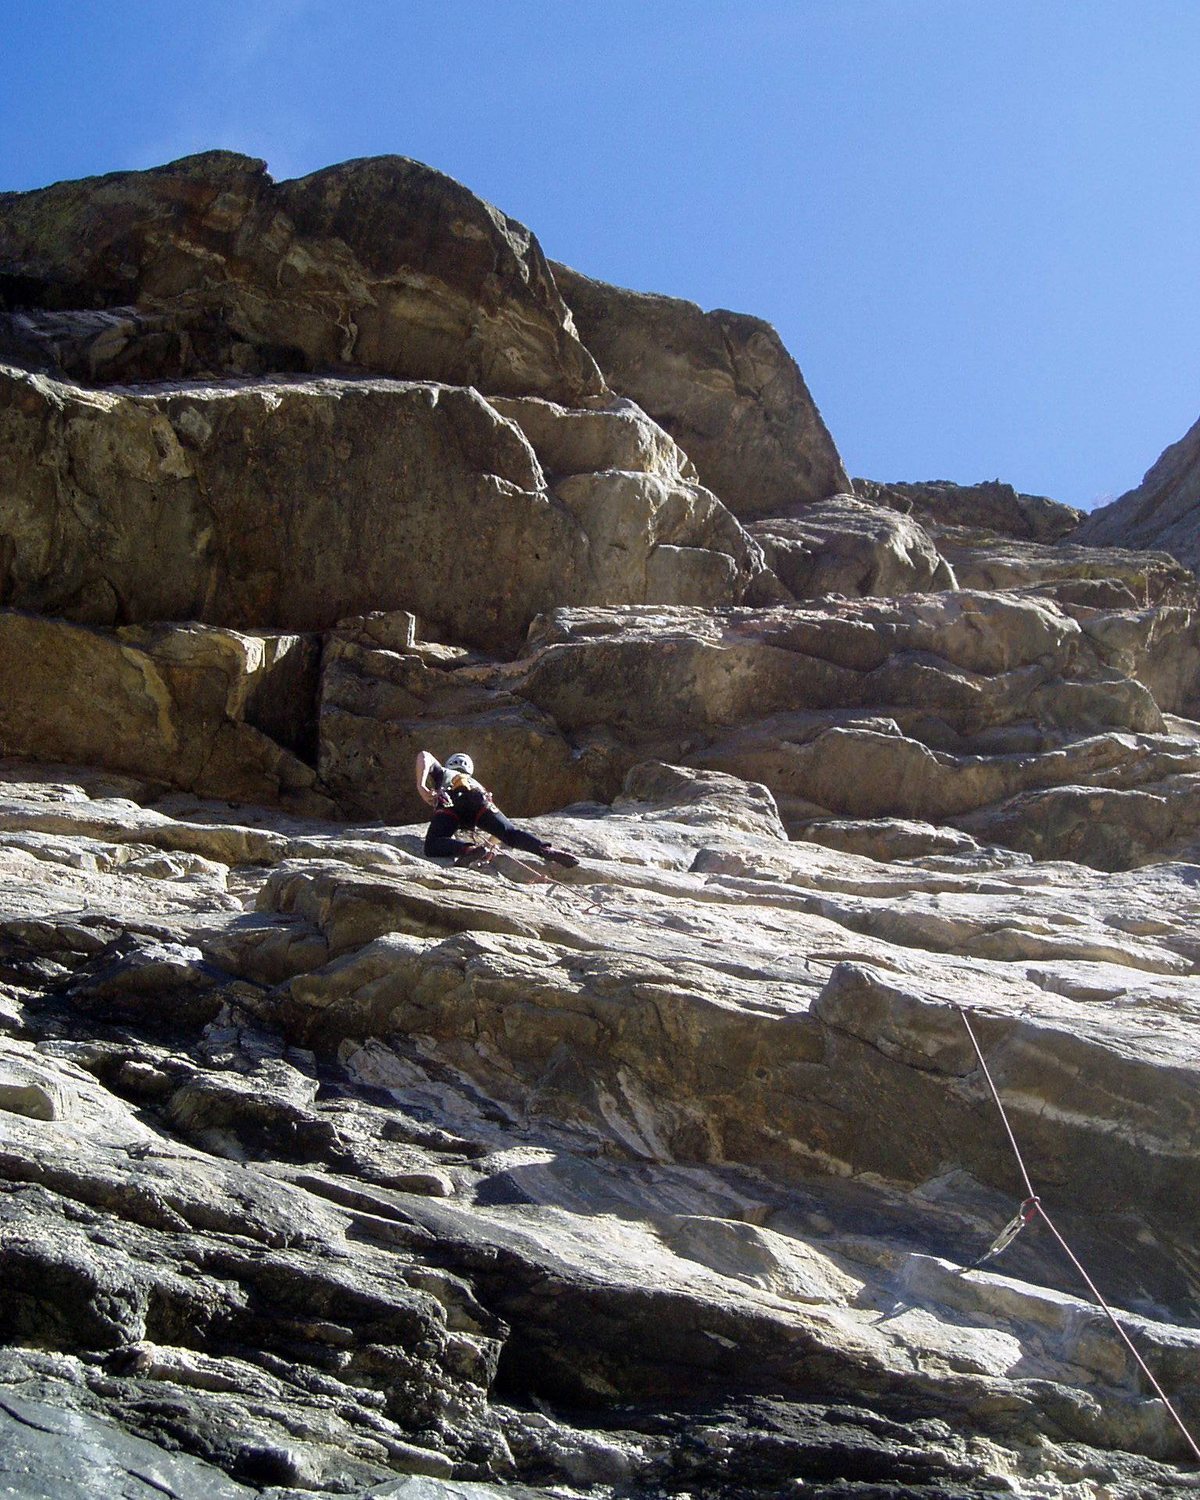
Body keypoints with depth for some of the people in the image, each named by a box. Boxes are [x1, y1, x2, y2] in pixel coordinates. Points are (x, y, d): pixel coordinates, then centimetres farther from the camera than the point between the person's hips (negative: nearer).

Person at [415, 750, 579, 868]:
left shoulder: (443, 773, 41)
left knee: (432, 846, -12)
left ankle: (468, 849, -40)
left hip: (452, 800, -3)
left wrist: (420, 786, 10)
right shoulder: (476, 783, 46)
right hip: (481, 800, 3)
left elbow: (424, 755, 18)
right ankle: (547, 850, -37)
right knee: (511, 833, -11)